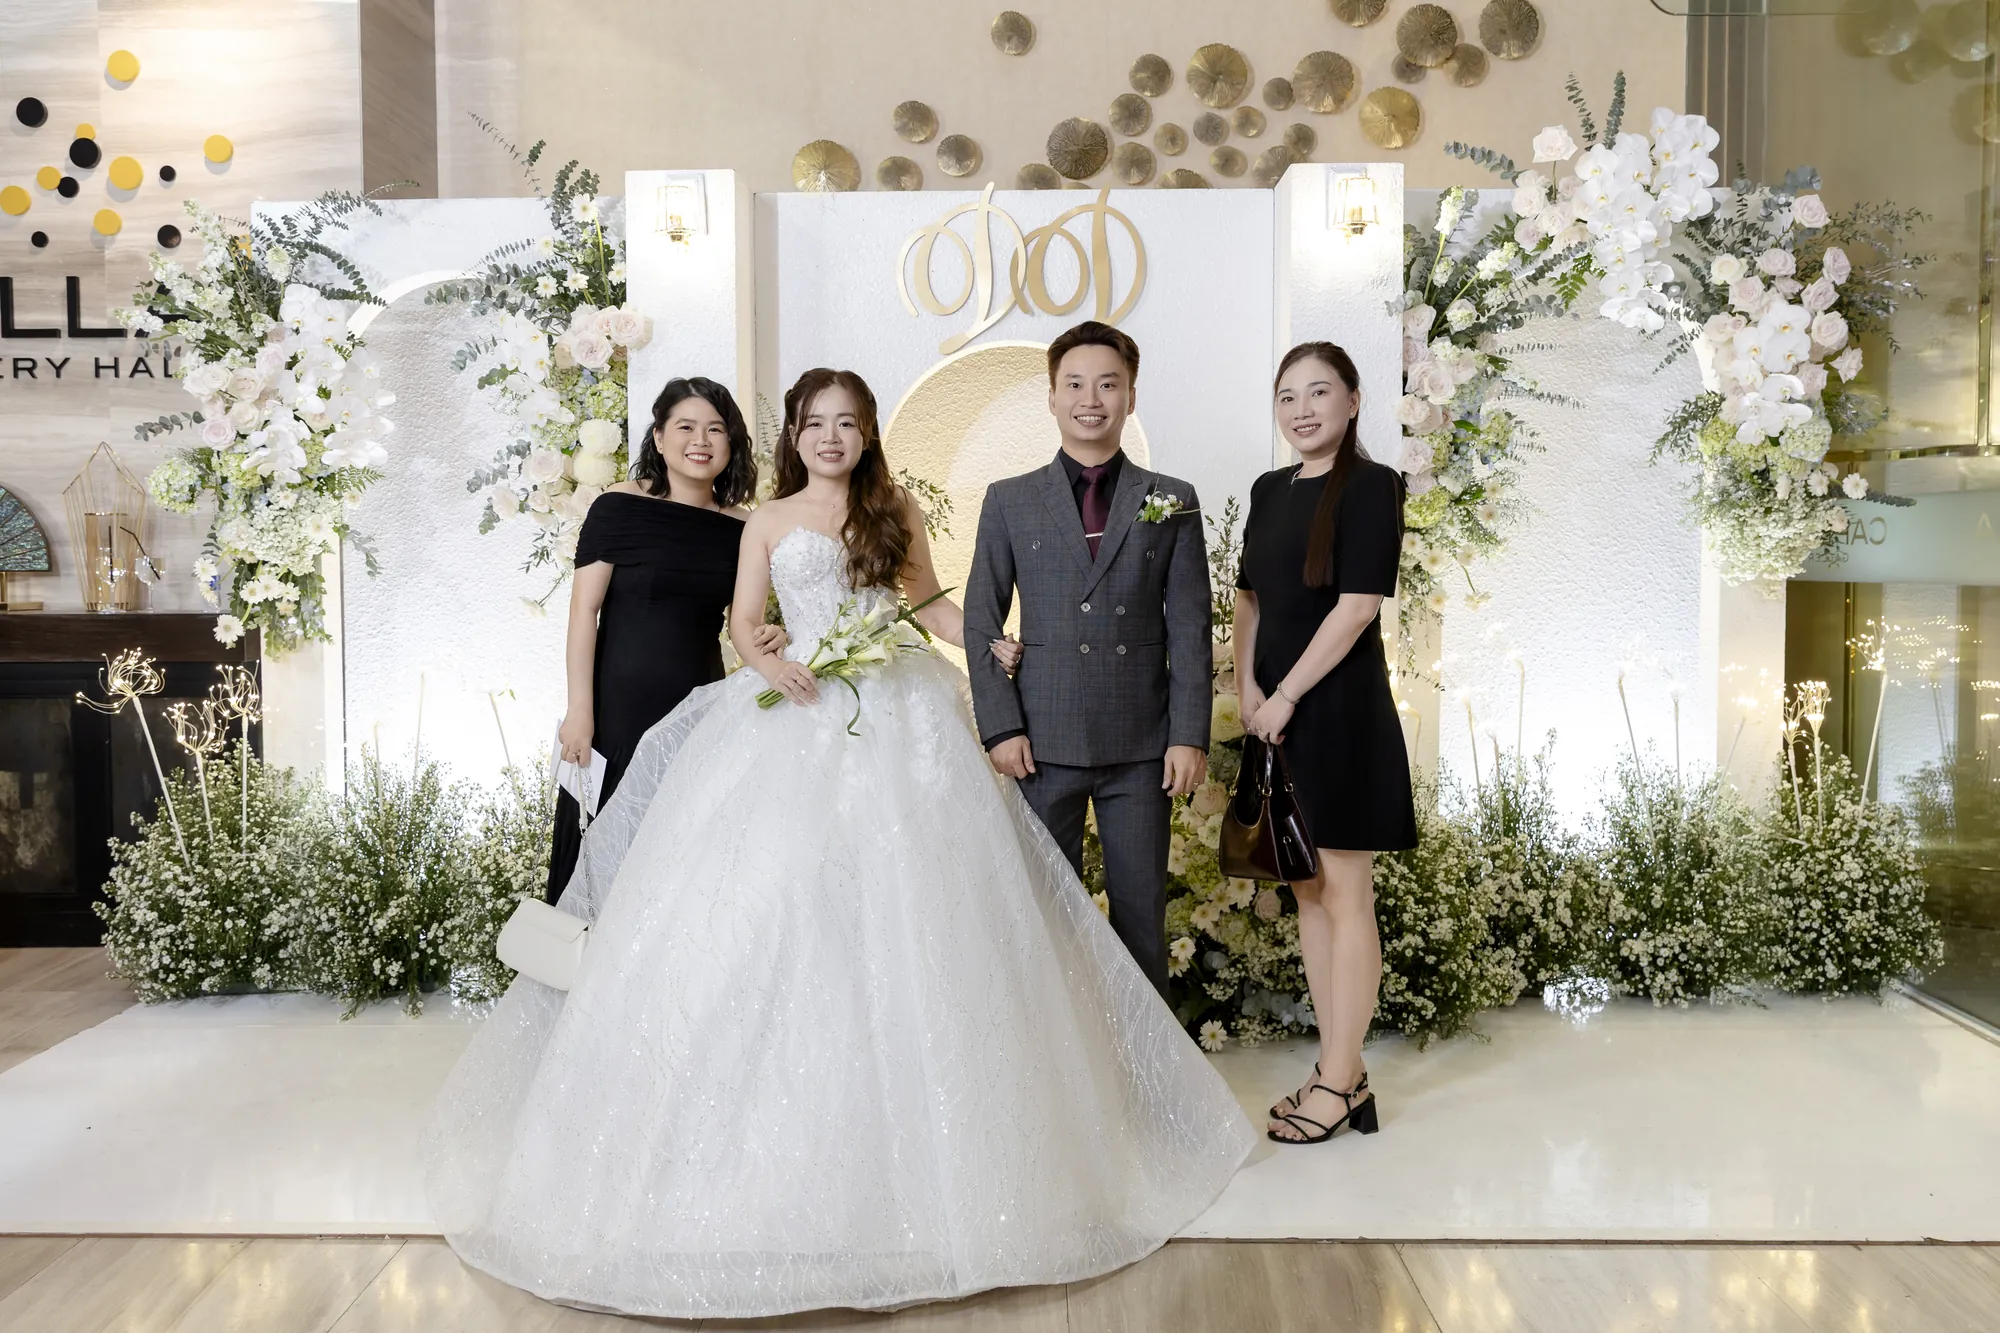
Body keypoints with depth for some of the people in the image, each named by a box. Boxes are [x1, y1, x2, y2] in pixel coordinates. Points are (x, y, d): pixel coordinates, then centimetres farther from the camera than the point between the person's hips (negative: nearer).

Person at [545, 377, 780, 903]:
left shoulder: (741, 528, 4)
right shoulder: (620, 508, -7)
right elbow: (584, 610, -9)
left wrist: (768, 635, -8)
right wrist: (579, 710, -13)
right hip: (621, 703, -3)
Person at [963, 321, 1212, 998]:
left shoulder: (1172, 503, 7)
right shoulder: (1009, 501, 7)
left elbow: (1189, 628, 3)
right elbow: (981, 620, 5)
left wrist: (1190, 735, -4)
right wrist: (1000, 726, -4)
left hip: (1143, 744, 0)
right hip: (1044, 743, 0)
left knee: (1142, 909, 7)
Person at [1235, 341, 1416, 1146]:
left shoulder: (1369, 485, -9)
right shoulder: (1270, 490, 12)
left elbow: (1359, 603, -16)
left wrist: (1286, 695, -15)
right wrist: (1246, 685, 2)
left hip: (1338, 709, -8)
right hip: (1276, 711, 8)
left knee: (1345, 899, 0)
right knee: (1306, 896, 11)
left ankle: (1338, 1085, 10)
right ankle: (1342, 1070, 22)